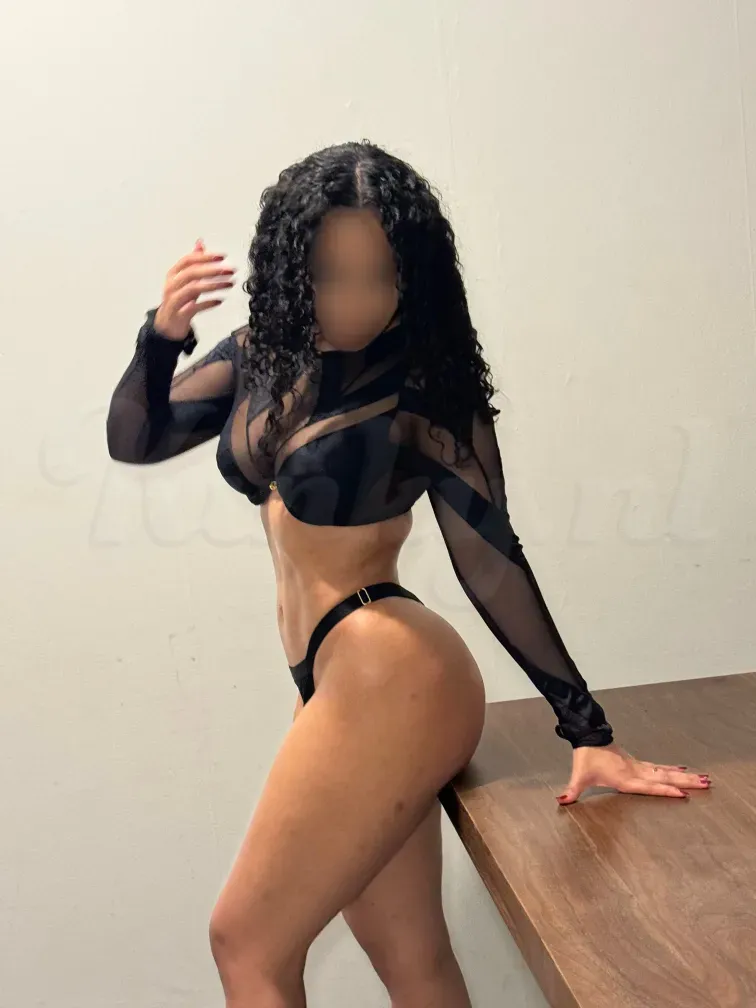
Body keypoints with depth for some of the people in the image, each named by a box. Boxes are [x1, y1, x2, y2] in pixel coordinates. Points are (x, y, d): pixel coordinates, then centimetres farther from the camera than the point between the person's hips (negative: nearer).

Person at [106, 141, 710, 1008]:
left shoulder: (428, 392, -11)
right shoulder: (265, 352, 7)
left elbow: (492, 564, -10)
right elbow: (133, 440, 10)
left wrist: (587, 731, -10)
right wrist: (161, 335, -10)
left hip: (390, 683, -7)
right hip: (341, 687, 7)